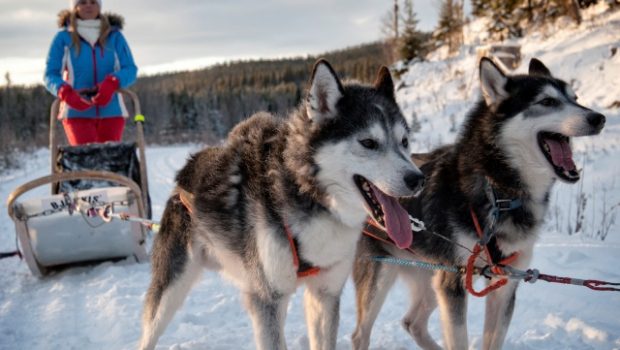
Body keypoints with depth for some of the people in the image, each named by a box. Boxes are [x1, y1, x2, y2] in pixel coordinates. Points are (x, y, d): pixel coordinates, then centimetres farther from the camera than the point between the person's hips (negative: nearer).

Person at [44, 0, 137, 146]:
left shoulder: (114, 36, 9)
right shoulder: (63, 38, 5)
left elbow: (130, 70, 0)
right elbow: (50, 74, 2)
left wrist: (111, 83, -21)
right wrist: (66, 93, -19)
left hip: (111, 112, 2)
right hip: (77, 113, -2)